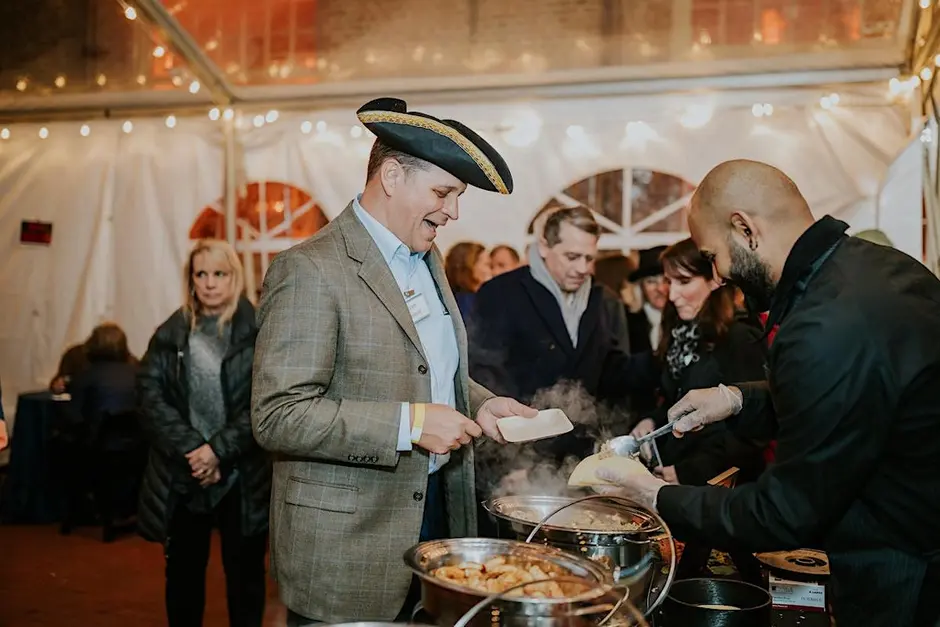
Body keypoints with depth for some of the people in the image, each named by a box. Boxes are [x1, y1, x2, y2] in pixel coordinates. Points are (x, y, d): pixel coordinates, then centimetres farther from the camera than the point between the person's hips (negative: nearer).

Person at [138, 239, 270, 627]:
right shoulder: (171, 334, 6)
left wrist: (219, 449, -16)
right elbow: (151, 397, -3)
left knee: (244, 574, 8)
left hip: (242, 477, -2)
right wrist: (192, 449, -14)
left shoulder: (259, 333, -3)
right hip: (181, 477, 3)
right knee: (183, 573, 13)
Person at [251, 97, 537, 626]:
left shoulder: (429, 260, 11)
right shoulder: (311, 271, -16)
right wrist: (410, 423, -25)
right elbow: (277, 417, -21)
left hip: (439, 514, 8)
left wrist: (477, 404, 2)